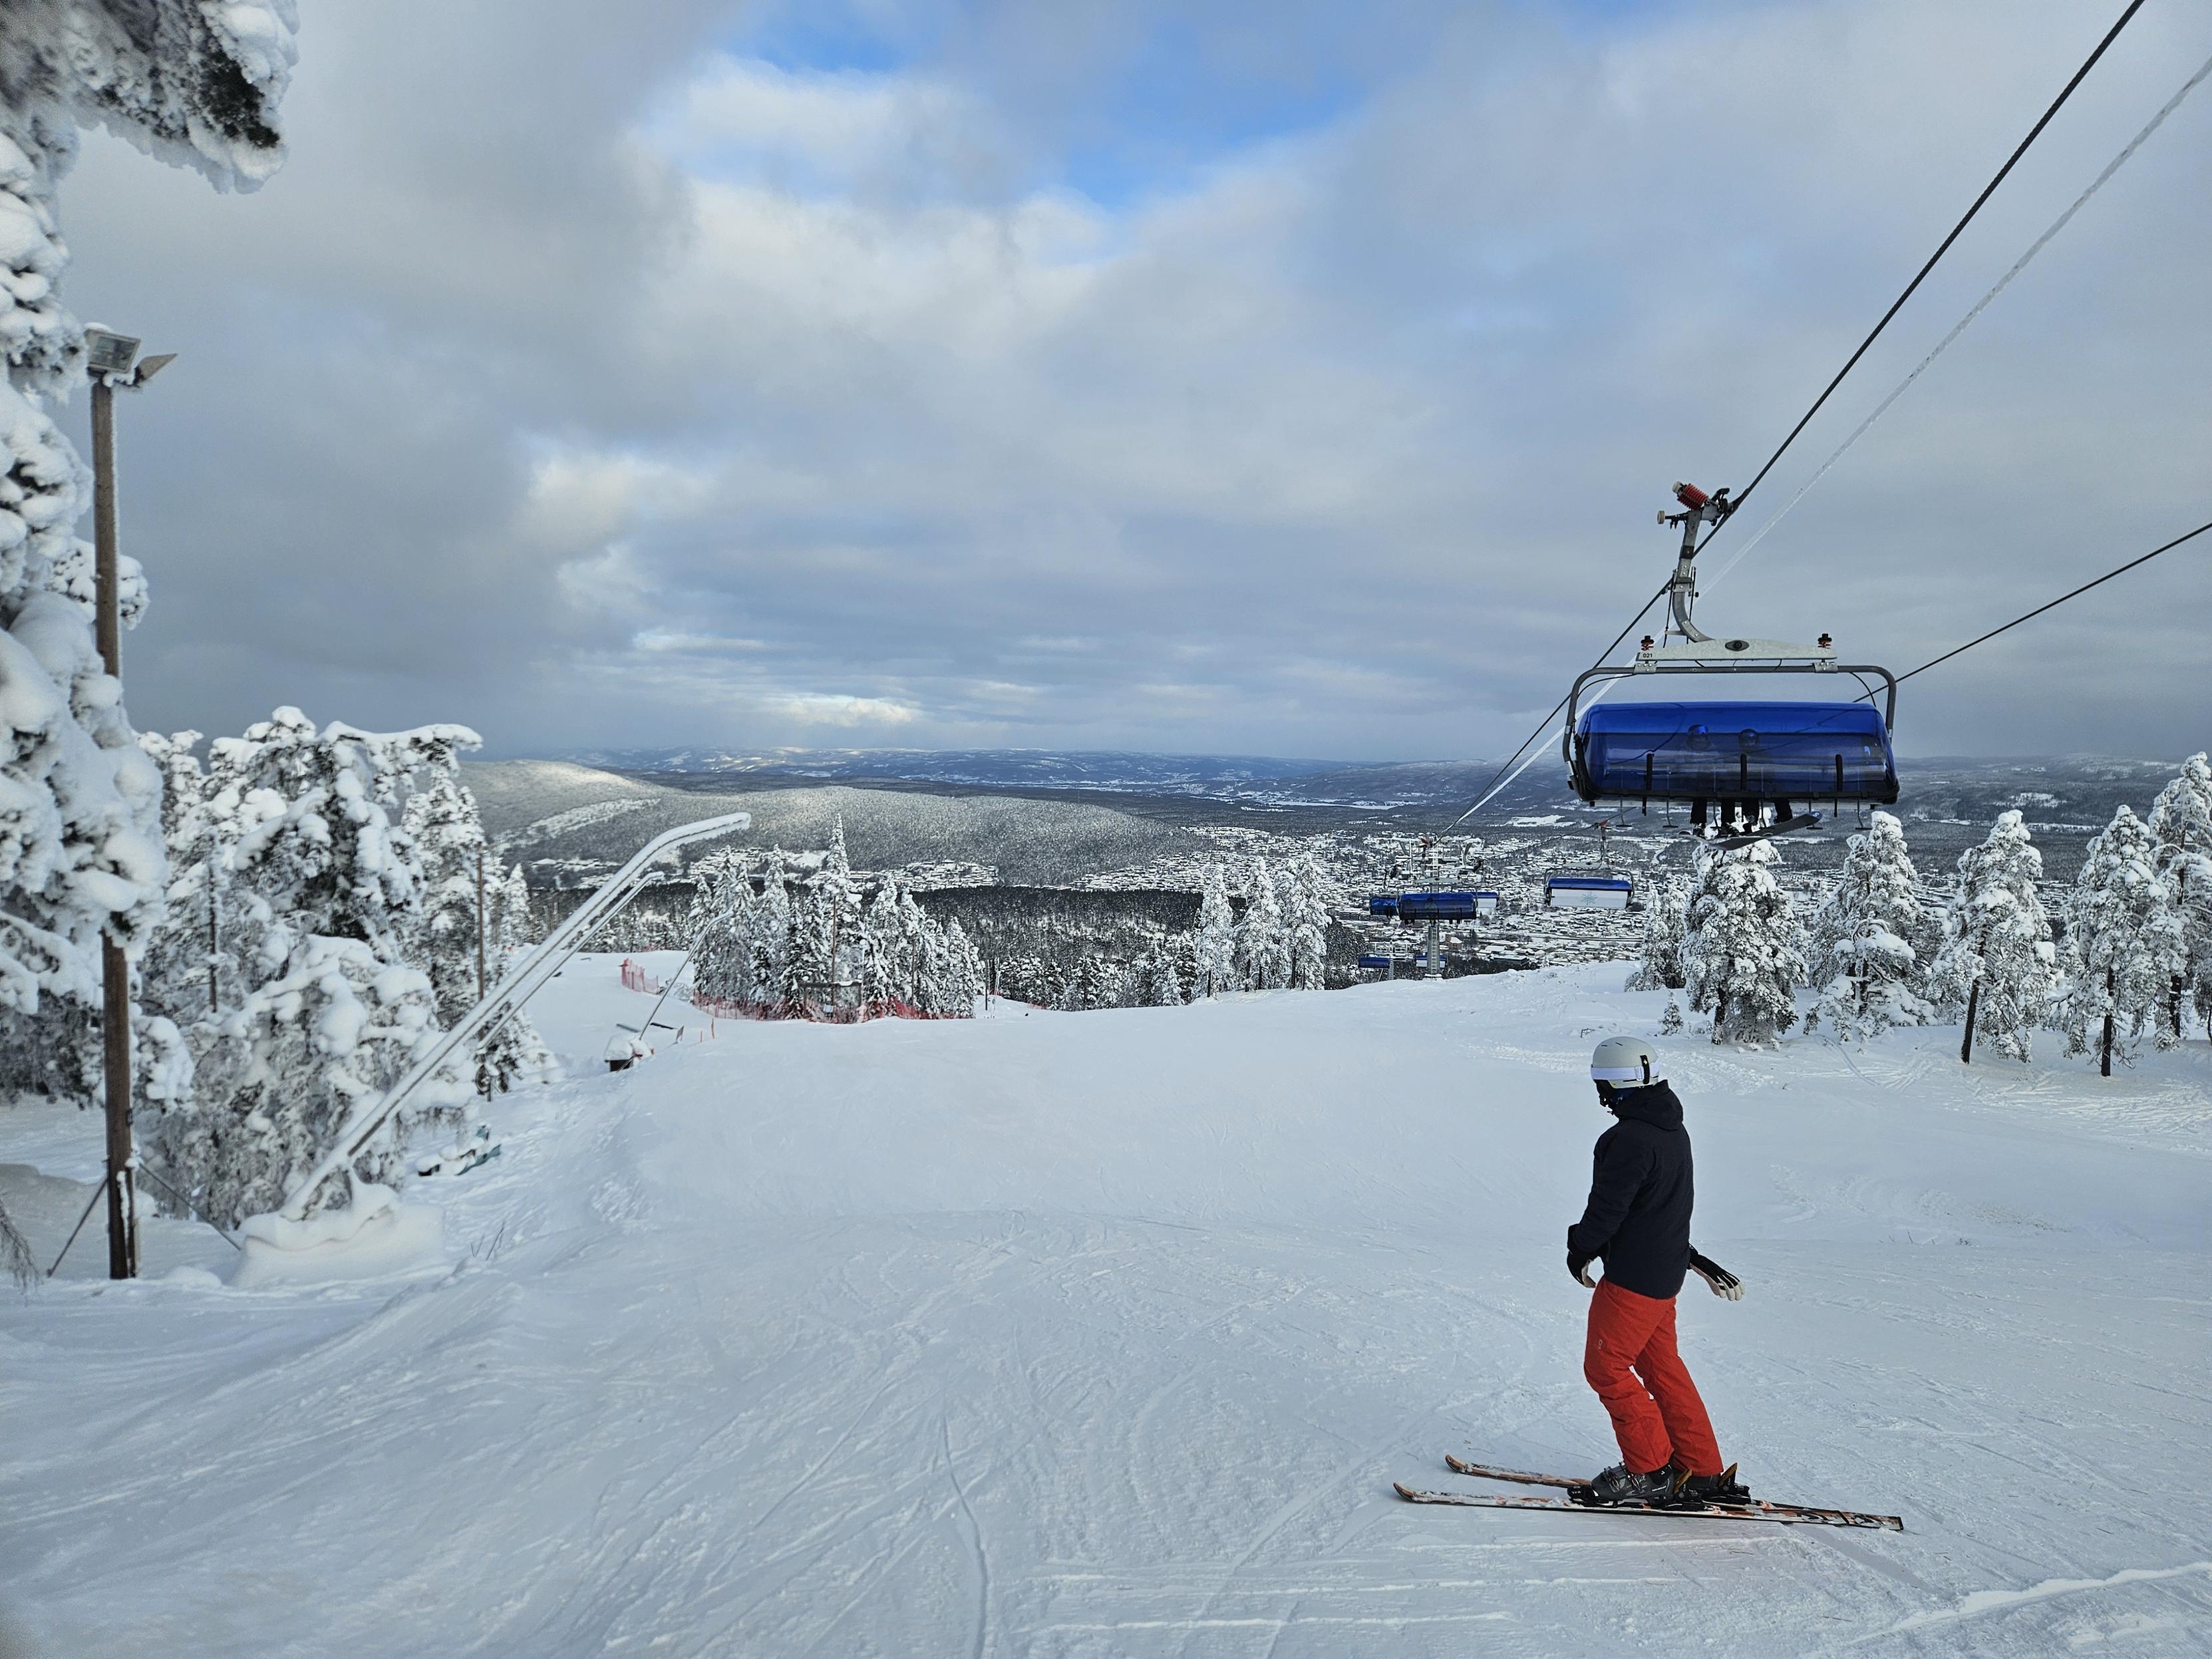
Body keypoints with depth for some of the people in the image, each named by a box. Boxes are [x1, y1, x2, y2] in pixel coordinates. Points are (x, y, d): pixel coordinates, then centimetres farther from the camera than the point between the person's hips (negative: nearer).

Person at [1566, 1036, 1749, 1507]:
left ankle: (1650, 1472, 7)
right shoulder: (1673, 1130, 9)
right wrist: (1691, 1256, 25)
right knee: (1661, 1366, 17)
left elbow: (1607, 1207, -20)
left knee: (1606, 1366, 1)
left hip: (1633, 1275, -10)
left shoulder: (1630, 1138, -23)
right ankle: (1704, 1472, 21)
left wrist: (1580, 1249, -3)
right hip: (1666, 1270, 10)